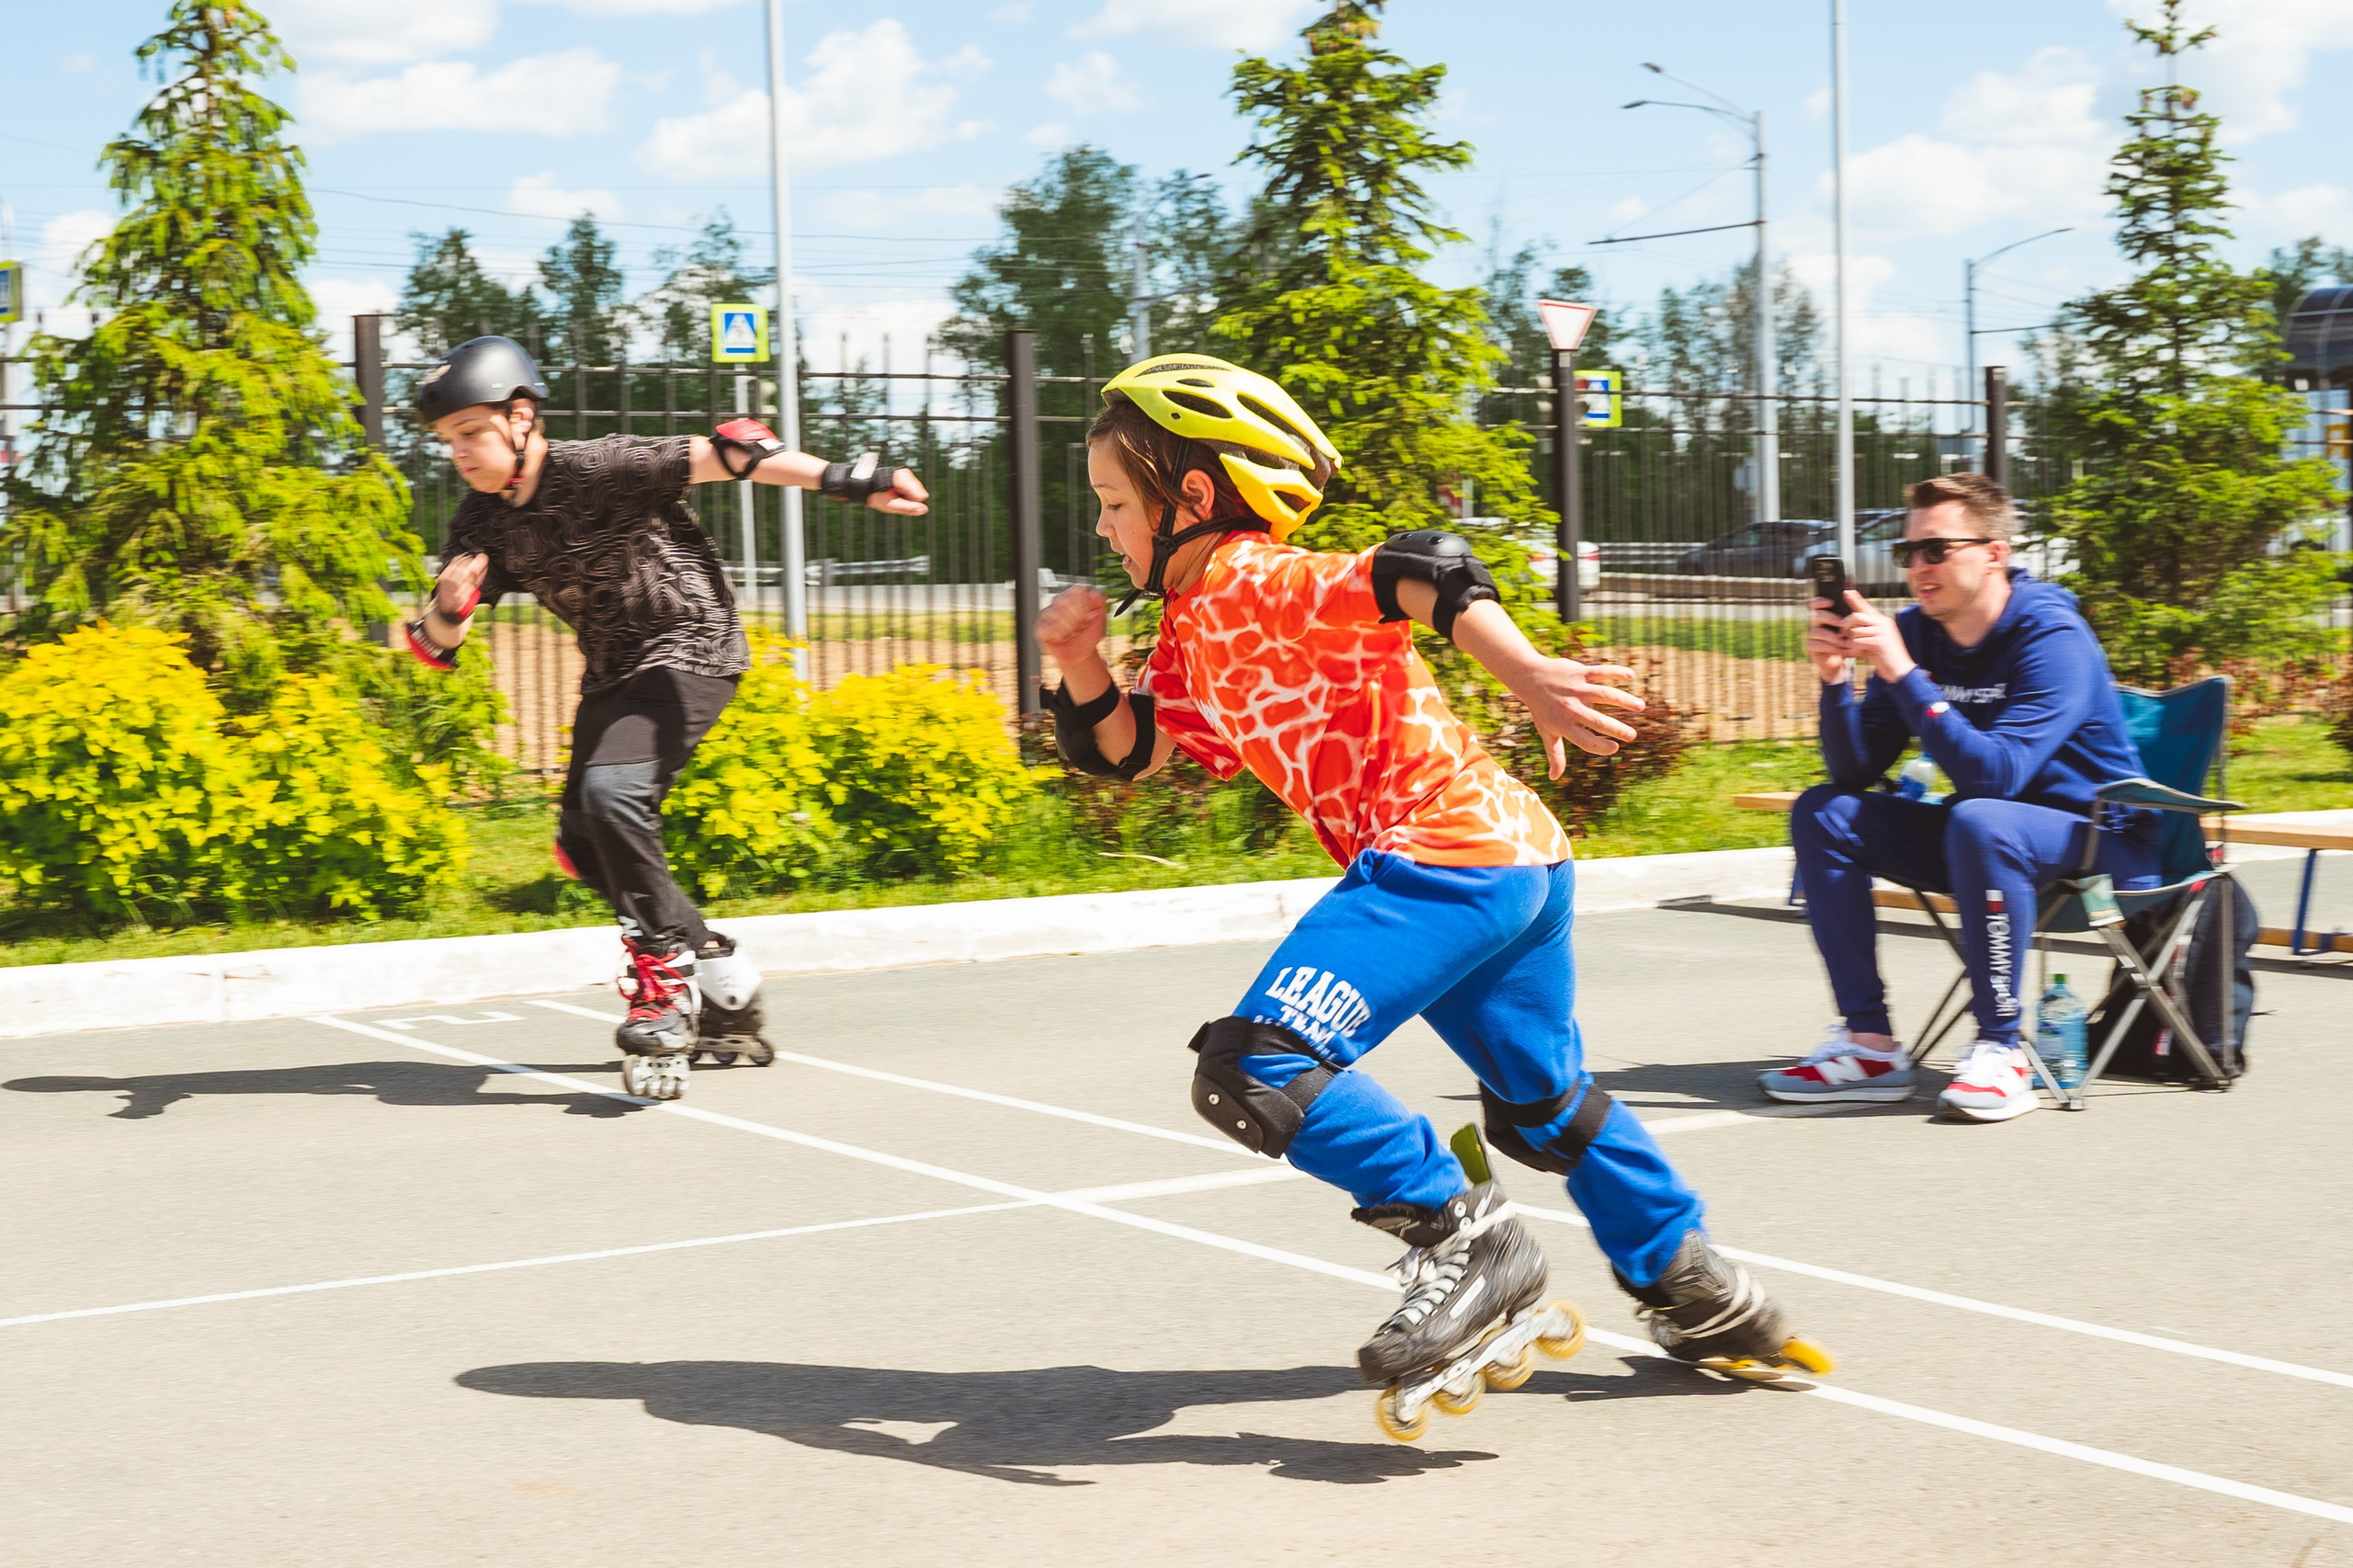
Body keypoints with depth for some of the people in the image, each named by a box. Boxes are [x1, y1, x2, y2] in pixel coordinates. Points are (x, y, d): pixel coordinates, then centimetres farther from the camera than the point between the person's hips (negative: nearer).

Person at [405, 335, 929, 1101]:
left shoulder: (595, 469, -21)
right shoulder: (483, 521, -1)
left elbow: (720, 454, -30)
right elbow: (433, 645, 1)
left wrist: (842, 479, -40)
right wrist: (446, 609, -24)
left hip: (690, 648, -8)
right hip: (611, 671, 9)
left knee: (612, 789, -28)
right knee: (583, 842, 6)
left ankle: (665, 984, -16)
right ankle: (723, 982, 20)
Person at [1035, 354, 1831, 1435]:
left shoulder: (1247, 583, -12)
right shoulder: (1190, 628, 17)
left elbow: (1429, 571, -24)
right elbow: (1124, 749, 20)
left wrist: (1530, 678, -33)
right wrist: (1080, 664, 4)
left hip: (1443, 857, -11)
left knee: (1255, 1073, -19)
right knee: (1543, 1102, 25)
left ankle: (1466, 1239, -8)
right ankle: (1696, 1296, 38)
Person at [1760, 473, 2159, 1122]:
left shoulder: (2053, 638, -20)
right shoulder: (1915, 631, -1)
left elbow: (1994, 774, -33)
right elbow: (1856, 771, -2)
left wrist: (1901, 673, -35)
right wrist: (1835, 678, -19)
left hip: (2098, 838, -7)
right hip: (1983, 838, 7)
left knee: (1979, 820, -37)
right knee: (1822, 813, -7)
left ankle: (2000, 1051, -27)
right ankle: (1870, 1044, -11)